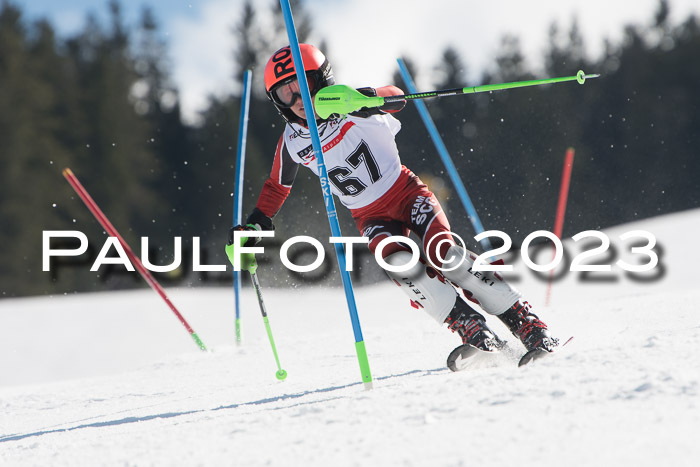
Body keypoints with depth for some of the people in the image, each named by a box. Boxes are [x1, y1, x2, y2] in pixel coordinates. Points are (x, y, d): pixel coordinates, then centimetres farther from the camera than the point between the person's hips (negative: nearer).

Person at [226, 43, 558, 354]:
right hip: (372, 217, 3)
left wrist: (366, 98, -51)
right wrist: (253, 226, 6)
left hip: (405, 190, -3)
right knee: (402, 266, -27)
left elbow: (396, 98, -31)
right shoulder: (292, 142, -2)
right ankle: (473, 330, -21)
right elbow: (277, 187, 15)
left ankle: (525, 323, -15)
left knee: (443, 254, -24)